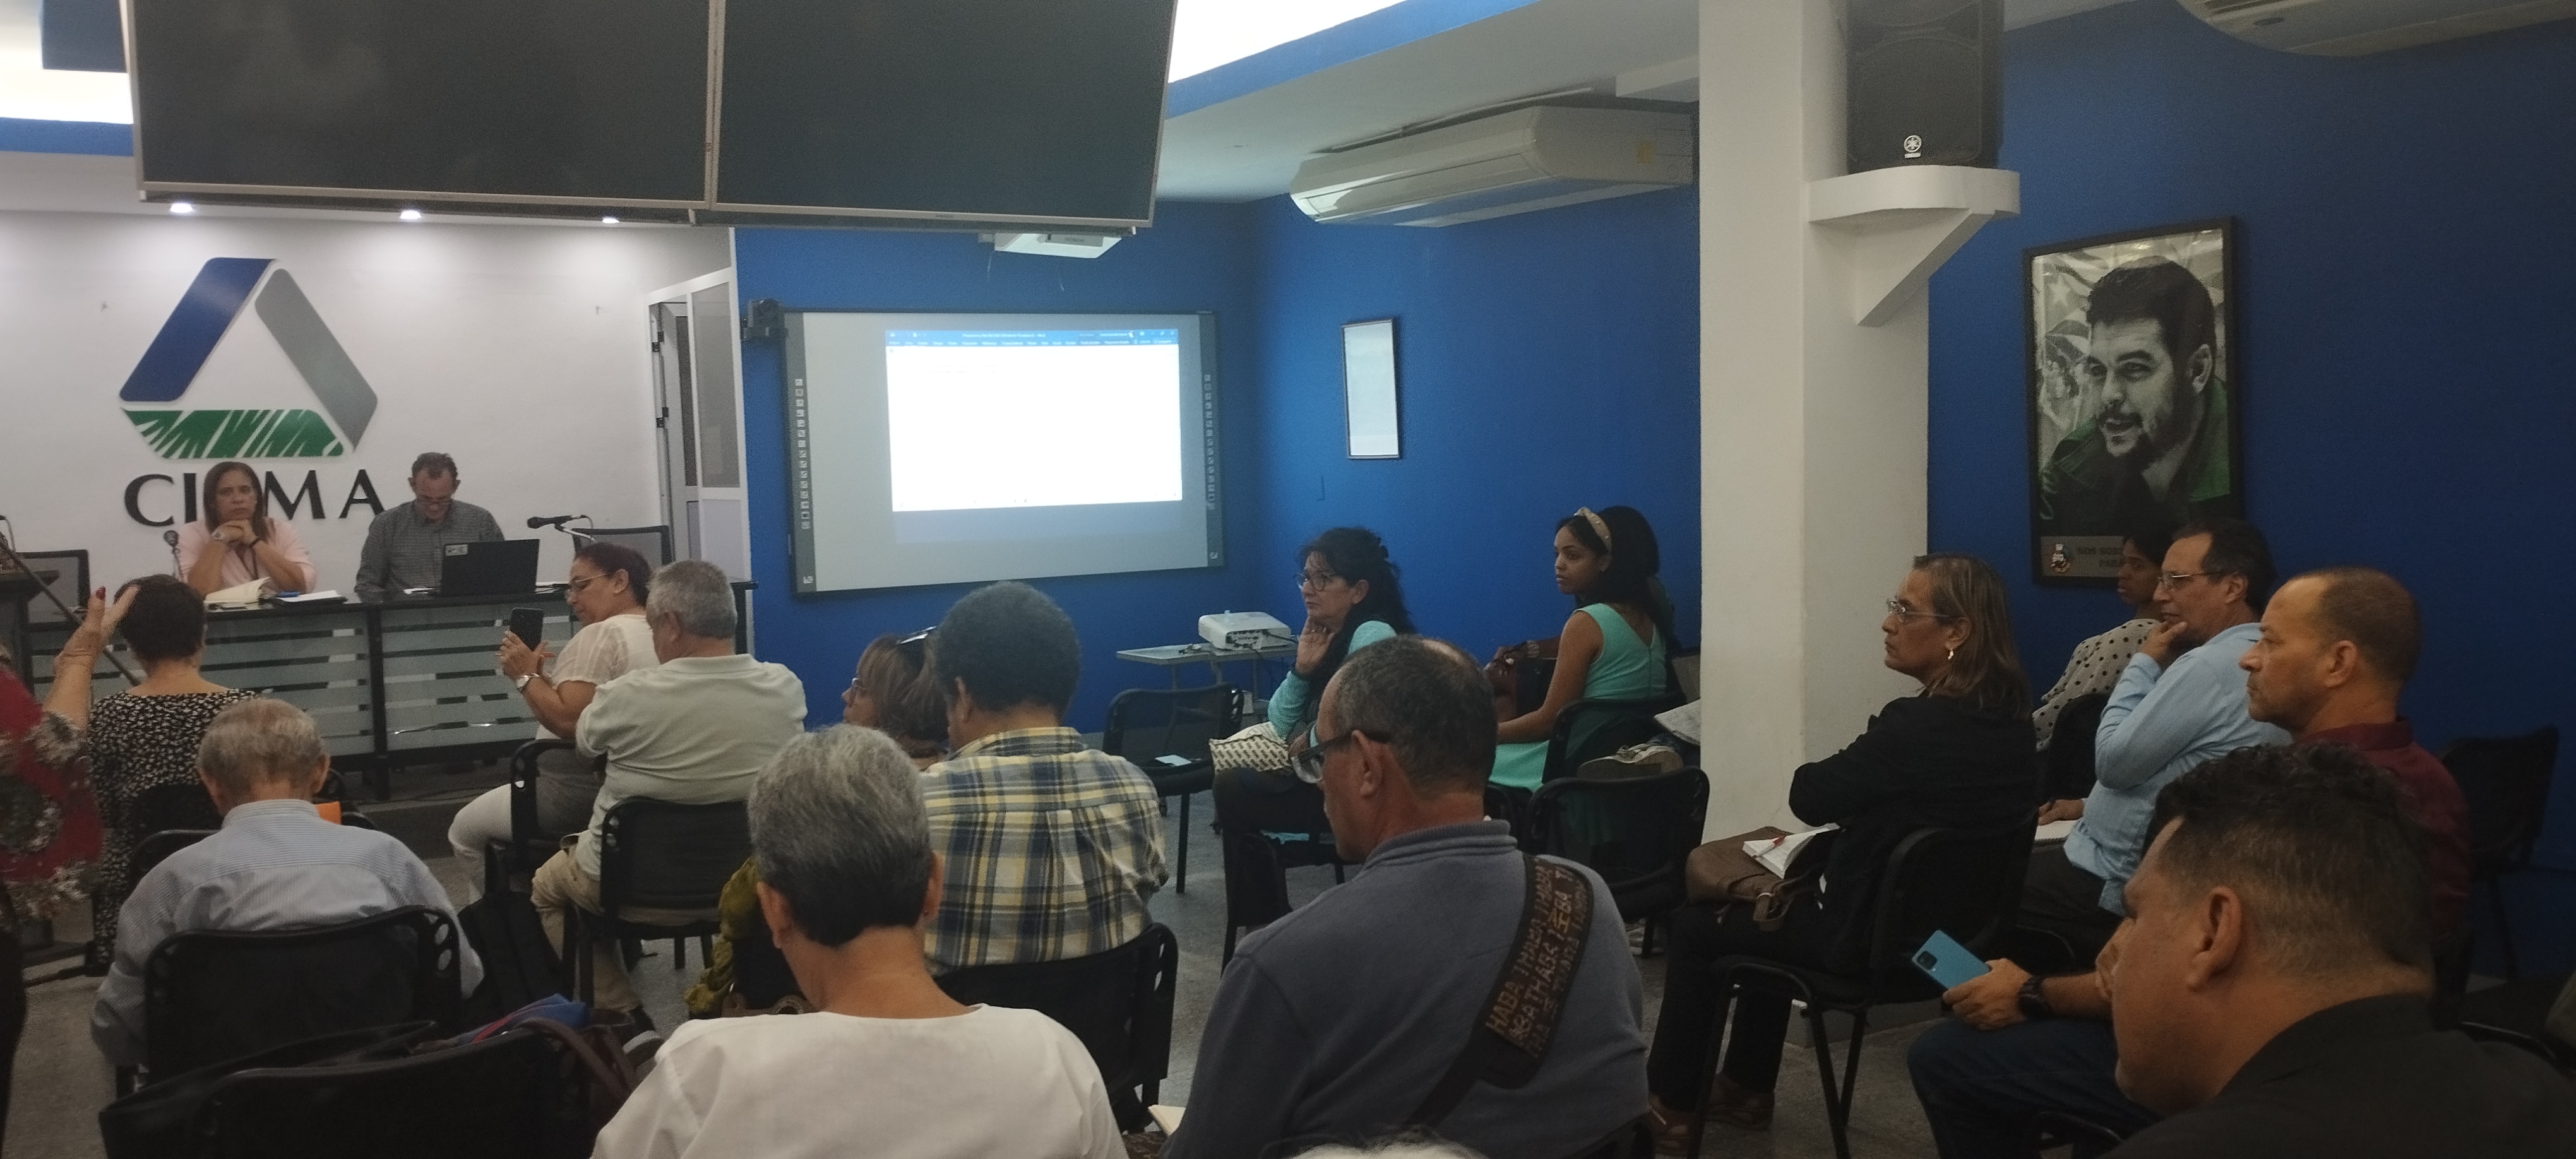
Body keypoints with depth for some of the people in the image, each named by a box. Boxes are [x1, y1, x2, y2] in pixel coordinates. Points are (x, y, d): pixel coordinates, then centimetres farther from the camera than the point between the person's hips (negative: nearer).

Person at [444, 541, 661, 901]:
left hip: (583, 790, -9)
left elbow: (567, 722, -23)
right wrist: (539, 674, 4)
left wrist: (525, 675, -11)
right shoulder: (659, 635, 9)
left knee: (464, 831, 14)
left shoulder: (600, 634, -18)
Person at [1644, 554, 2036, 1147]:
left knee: (1695, 922, 11)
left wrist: (1844, 766, 1)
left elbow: (1809, 797, -17)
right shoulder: (2009, 720, -2)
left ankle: (1670, 1105, 24)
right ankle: (1746, 1090, 37)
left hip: (1874, 933, -9)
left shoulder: (1919, 724, -30)